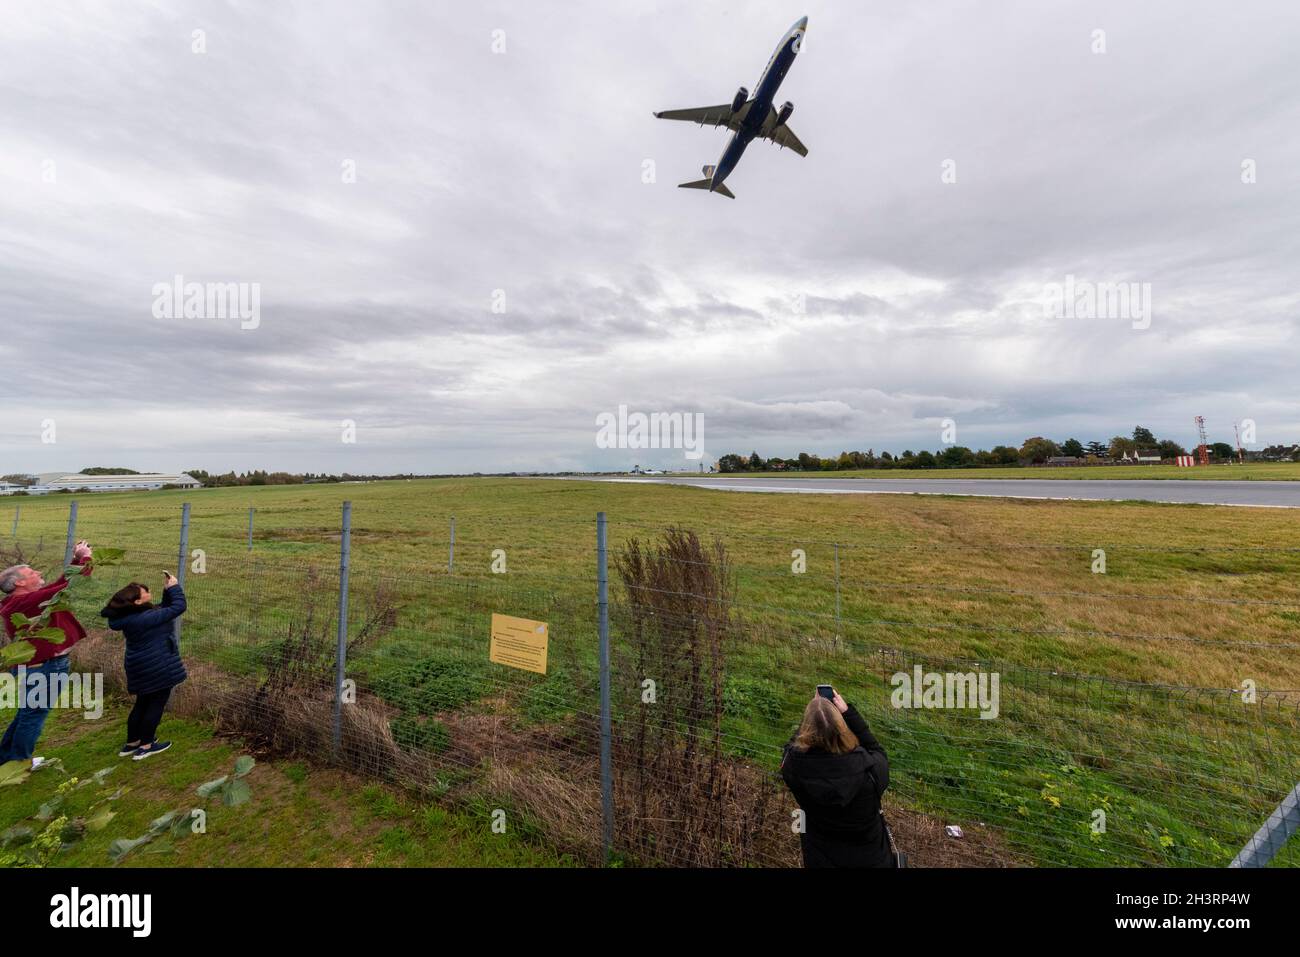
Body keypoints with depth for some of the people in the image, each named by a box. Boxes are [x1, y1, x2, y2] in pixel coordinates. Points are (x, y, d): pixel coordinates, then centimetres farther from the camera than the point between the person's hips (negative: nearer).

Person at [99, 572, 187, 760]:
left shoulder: (130, 617, 3)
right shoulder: (147, 618, -26)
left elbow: (163, 610, 11)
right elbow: (178, 607, -23)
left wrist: (167, 590, 1)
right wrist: (174, 587, -12)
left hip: (141, 666, 9)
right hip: (156, 667, -9)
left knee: (142, 703, 21)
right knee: (157, 703, 5)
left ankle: (131, 743, 33)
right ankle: (146, 746, 14)